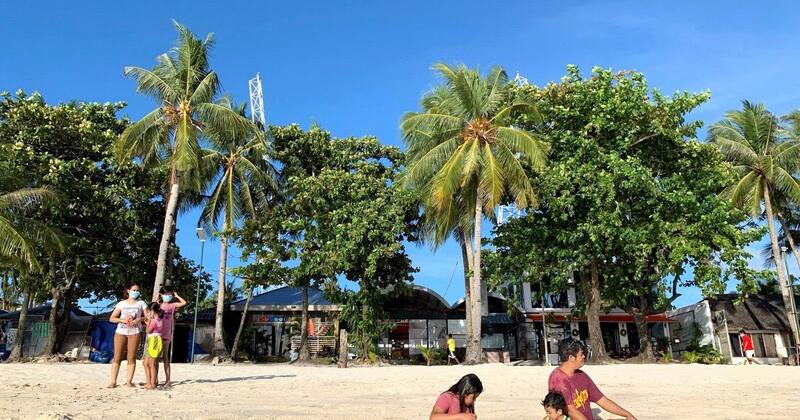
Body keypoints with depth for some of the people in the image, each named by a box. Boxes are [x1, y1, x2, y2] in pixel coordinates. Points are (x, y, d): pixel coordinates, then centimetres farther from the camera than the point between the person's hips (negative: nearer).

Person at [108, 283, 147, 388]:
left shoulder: (141, 303, 10)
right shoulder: (121, 303, 10)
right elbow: (111, 318, 6)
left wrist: (139, 319, -13)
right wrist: (122, 320, -12)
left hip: (134, 333, 0)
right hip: (120, 332, 1)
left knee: (131, 358, -2)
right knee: (117, 357, -2)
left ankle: (129, 381, 2)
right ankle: (113, 381, 0)